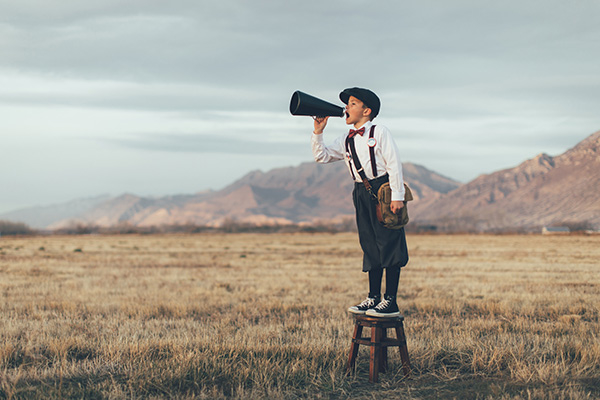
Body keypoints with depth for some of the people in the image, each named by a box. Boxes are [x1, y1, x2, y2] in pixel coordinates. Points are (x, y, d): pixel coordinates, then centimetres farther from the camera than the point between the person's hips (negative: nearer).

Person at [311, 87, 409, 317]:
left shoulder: (379, 132, -4)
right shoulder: (346, 140, 14)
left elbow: (394, 164, -9)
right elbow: (321, 156, 16)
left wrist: (397, 195, -15)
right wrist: (318, 132, 4)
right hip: (362, 194, 7)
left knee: (389, 244, -6)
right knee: (370, 247, 10)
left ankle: (391, 302, -5)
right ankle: (374, 298, 16)